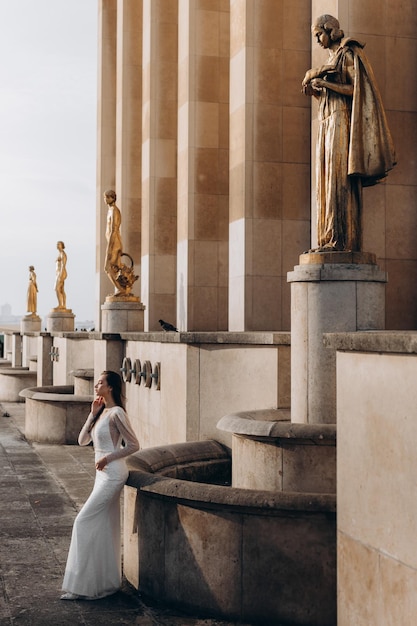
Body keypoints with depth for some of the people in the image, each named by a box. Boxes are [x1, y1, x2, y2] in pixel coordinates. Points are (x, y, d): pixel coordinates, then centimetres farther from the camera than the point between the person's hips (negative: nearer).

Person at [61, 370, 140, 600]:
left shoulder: (116, 413, -15)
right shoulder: (101, 412, 12)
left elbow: (134, 445, -14)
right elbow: (82, 440, 7)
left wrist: (108, 457, -17)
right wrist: (93, 413, 0)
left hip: (113, 475, -9)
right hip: (103, 475, 9)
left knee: (84, 522, -7)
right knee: (104, 528, 12)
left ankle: (83, 584, -1)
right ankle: (107, 582, 21)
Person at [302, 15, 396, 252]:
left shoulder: (349, 54, -2)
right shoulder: (333, 59, 24)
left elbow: (356, 88, -14)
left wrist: (325, 83, -12)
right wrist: (316, 92, 6)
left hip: (342, 124, -9)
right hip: (329, 125, 9)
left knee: (340, 179, -16)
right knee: (328, 181, 1)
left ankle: (342, 239, -20)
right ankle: (331, 238, -2)